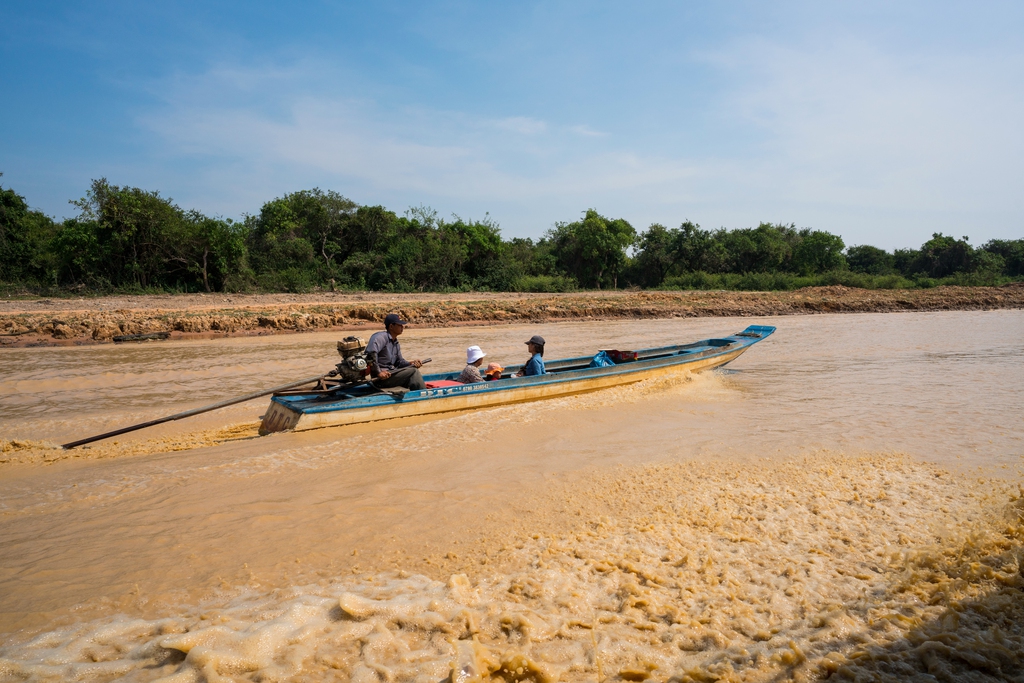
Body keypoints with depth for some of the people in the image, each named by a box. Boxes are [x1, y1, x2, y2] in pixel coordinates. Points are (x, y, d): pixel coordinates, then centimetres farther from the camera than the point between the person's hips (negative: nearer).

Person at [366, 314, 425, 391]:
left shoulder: (396, 343, 19)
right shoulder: (381, 337, -12)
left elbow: (399, 361, 21)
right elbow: (371, 352, -28)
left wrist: (410, 363, 0)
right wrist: (378, 372, -29)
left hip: (391, 372, 10)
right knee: (413, 371, -17)